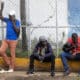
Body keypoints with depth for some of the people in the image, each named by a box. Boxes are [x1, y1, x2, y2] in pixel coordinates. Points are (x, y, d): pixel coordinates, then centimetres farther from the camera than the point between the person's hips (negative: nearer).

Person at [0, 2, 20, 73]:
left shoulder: (17, 22, -9)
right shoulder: (8, 20, 6)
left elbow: (17, 30, -18)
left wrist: (13, 23, -19)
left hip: (13, 40, -6)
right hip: (6, 39, 6)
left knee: (12, 54, 1)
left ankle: (11, 68, 12)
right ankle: (9, 63, 18)